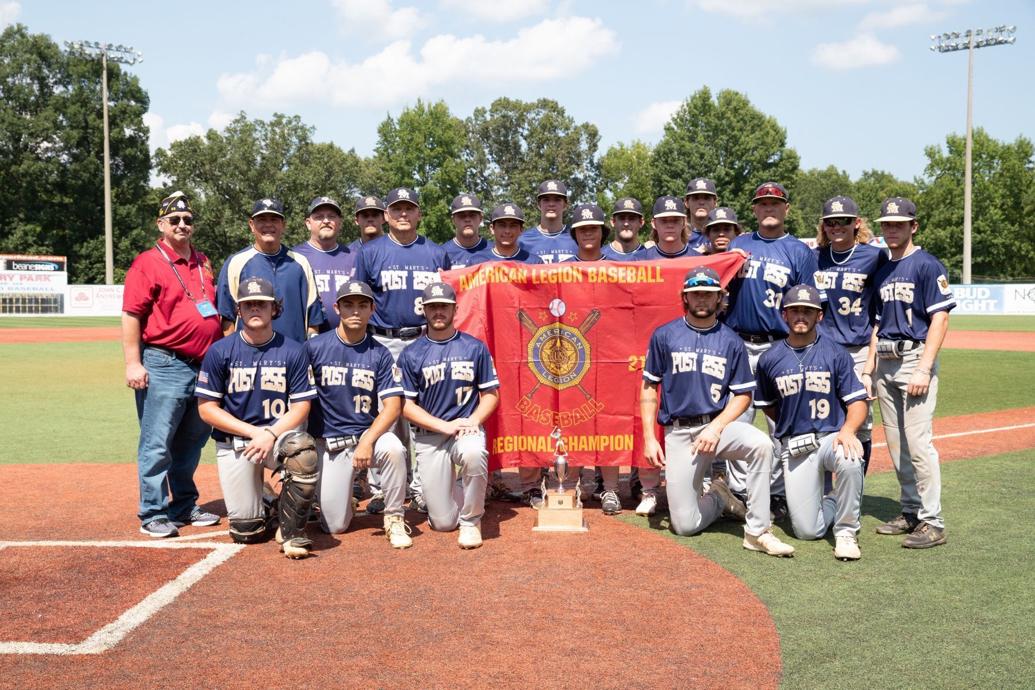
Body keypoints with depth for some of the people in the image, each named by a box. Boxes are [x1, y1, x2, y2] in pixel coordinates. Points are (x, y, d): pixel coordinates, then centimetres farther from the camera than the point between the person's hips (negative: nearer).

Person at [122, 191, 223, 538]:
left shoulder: (203, 263, 16)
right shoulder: (148, 263, -5)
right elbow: (131, 316, -10)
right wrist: (133, 363, -17)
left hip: (204, 366, 7)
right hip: (163, 366, -7)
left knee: (192, 442, 15)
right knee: (157, 444, -4)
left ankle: (185, 506, 26)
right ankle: (153, 514, 4)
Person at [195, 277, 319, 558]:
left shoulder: (292, 351, -1)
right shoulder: (220, 351, -2)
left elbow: (300, 408, -2)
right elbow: (206, 408, -3)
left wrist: (271, 434, -20)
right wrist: (254, 432, -13)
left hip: (280, 432, 0)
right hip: (233, 440, 0)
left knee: (303, 451, -37)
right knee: (246, 532, -5)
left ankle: (291, 531, -16)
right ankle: (263, 507, 33)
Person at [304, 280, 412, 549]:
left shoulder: (379, 353, -1)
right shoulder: (314, 347, -3)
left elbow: (393, 404, -8)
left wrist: (367, 441, -22)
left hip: (368, 434, 0)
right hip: (327, 443, 0)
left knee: (393, 447, -35)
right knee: (335, 526, -6)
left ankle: (394, 519, -13)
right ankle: (344, 489, 30)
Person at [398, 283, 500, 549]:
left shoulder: (475, 347, 4)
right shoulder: (411, 354, 2)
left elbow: (490, 394, 7)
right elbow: (406, 405, -1)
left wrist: (473, 421, -13)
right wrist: (445, 426, -13)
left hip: (467, 429, 0)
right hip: (428, 436, 0)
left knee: (473, 453, -40)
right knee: (443, 522, -4)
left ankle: (471, 521, -15)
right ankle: (452, 493, 34)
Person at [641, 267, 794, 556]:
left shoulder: (731, 341, 5)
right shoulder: (664, 335, 5)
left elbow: (743, 394, 3)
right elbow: (649, 387, 5)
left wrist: (716, 428, -14)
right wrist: (649, 438, -4)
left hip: (718, 423, 0)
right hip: (678, 432, 0)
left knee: (761, 444, -34)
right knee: (685, 525, -6)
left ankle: (757, 532, -23)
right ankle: (719, 498, 28)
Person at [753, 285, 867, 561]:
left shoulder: (836, 354, 0)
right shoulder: (770, 359, 5)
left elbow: (857, 401, -5)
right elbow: (768, 405, 19)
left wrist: (847, 430, -23)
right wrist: (791, 427, 10)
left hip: (832, 437, -1)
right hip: (793, 447, 2)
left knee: (850, 461, -39)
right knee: (807, 531, -5)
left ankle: (846, 531, -15)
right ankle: (831, 504, 32)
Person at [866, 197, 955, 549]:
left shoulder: (927, 265, -6)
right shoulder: (882, 271, 16)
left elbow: (940, 319, -12)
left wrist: (924, 369, -19)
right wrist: (871, 364, 12)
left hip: (915, 358, -8)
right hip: (885, 361, 8)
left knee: (918, 443, -12)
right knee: (895, 443, 10)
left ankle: (932, 522, -6)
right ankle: (911, 512, 21)